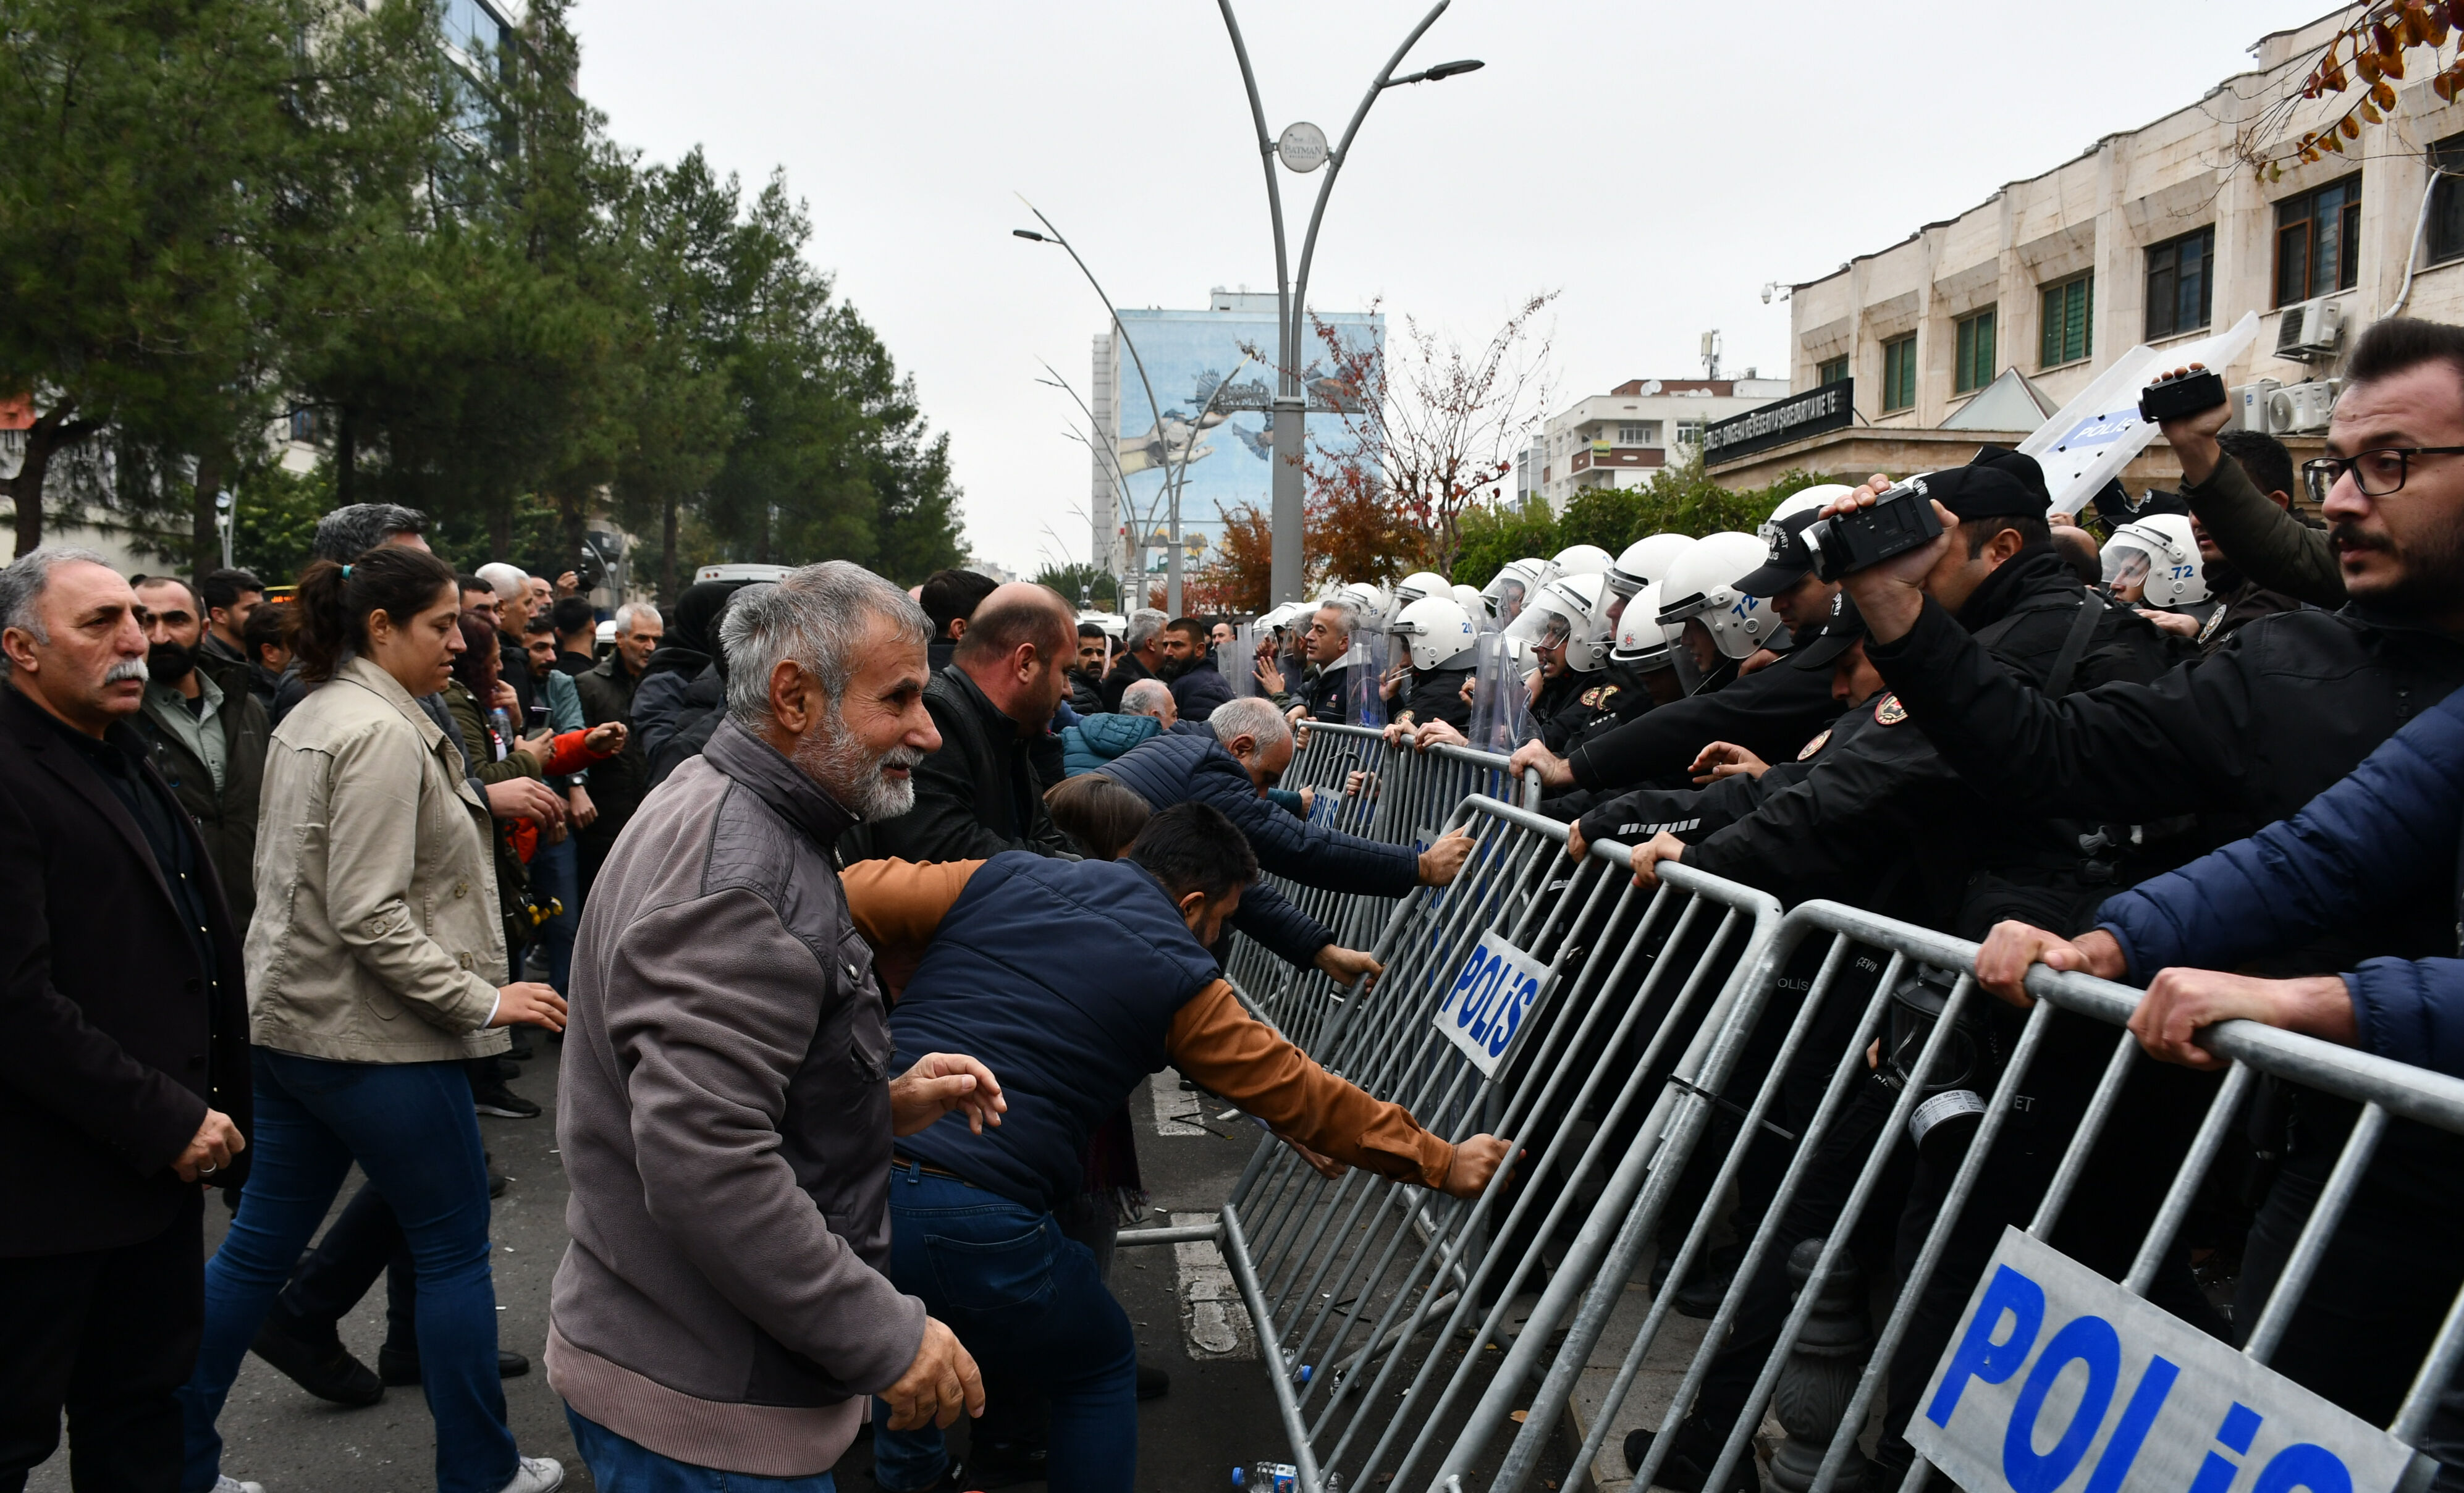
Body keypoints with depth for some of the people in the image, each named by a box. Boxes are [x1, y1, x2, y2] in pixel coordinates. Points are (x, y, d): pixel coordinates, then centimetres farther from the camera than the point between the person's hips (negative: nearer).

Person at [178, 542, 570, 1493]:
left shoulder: (306, 720, 12)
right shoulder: (380, 733, -19)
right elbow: (370, 918, -23)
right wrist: (482, 1000, -20)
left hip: (294, 1017, 9)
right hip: (374, 1034, -9)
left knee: (260, 1243, 15)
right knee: (454, 1249, 4)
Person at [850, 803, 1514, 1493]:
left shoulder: (998, 878, 11)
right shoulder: (1181, 982, 3)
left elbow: (854, 898, 10)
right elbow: (1303, 1096, 9)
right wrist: (1442, 1164, 19)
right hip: (974, 1220, -5)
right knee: (1100, 1370, 24)